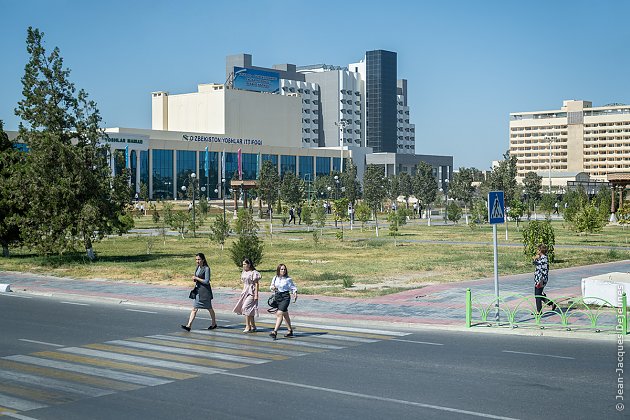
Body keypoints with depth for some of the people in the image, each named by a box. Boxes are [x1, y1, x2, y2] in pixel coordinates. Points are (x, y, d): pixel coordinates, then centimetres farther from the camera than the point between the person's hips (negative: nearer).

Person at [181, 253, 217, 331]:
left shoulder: (206, 269, -13)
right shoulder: (198, 267, 11)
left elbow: (206, 281, -18)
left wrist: (196, 278, -16)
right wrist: (194, 279, 3)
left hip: (205, 291, -7)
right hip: (198, 290, 7)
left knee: (209, 308, 9)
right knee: (194, 309, -1)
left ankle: (214, 323, 26)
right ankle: (189, 325, -7)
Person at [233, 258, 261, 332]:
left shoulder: (253, 273, -11)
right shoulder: (244, 272, 13)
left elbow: (256, 284, -11)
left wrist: (256, 295, -15)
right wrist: (243, 293, 18)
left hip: (251, 293, -8)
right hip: (245, 292, 8)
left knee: (245, 308, -16)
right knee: (249, 310, 9)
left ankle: (248, 327, -12)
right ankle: (253, 326, 17)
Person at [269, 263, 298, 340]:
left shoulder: (288, 279, -6)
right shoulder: (275, 278, 6)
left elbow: (293, 288, 0)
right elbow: (272, 286, 17)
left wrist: (295, 293, -18)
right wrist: (272, 287, -6)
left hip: (285, 297, -6)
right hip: (277, 297, 6)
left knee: (279, 314, -17)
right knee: (285, 315, 16)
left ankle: (275, 332, -22)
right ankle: (290, 331, 29)